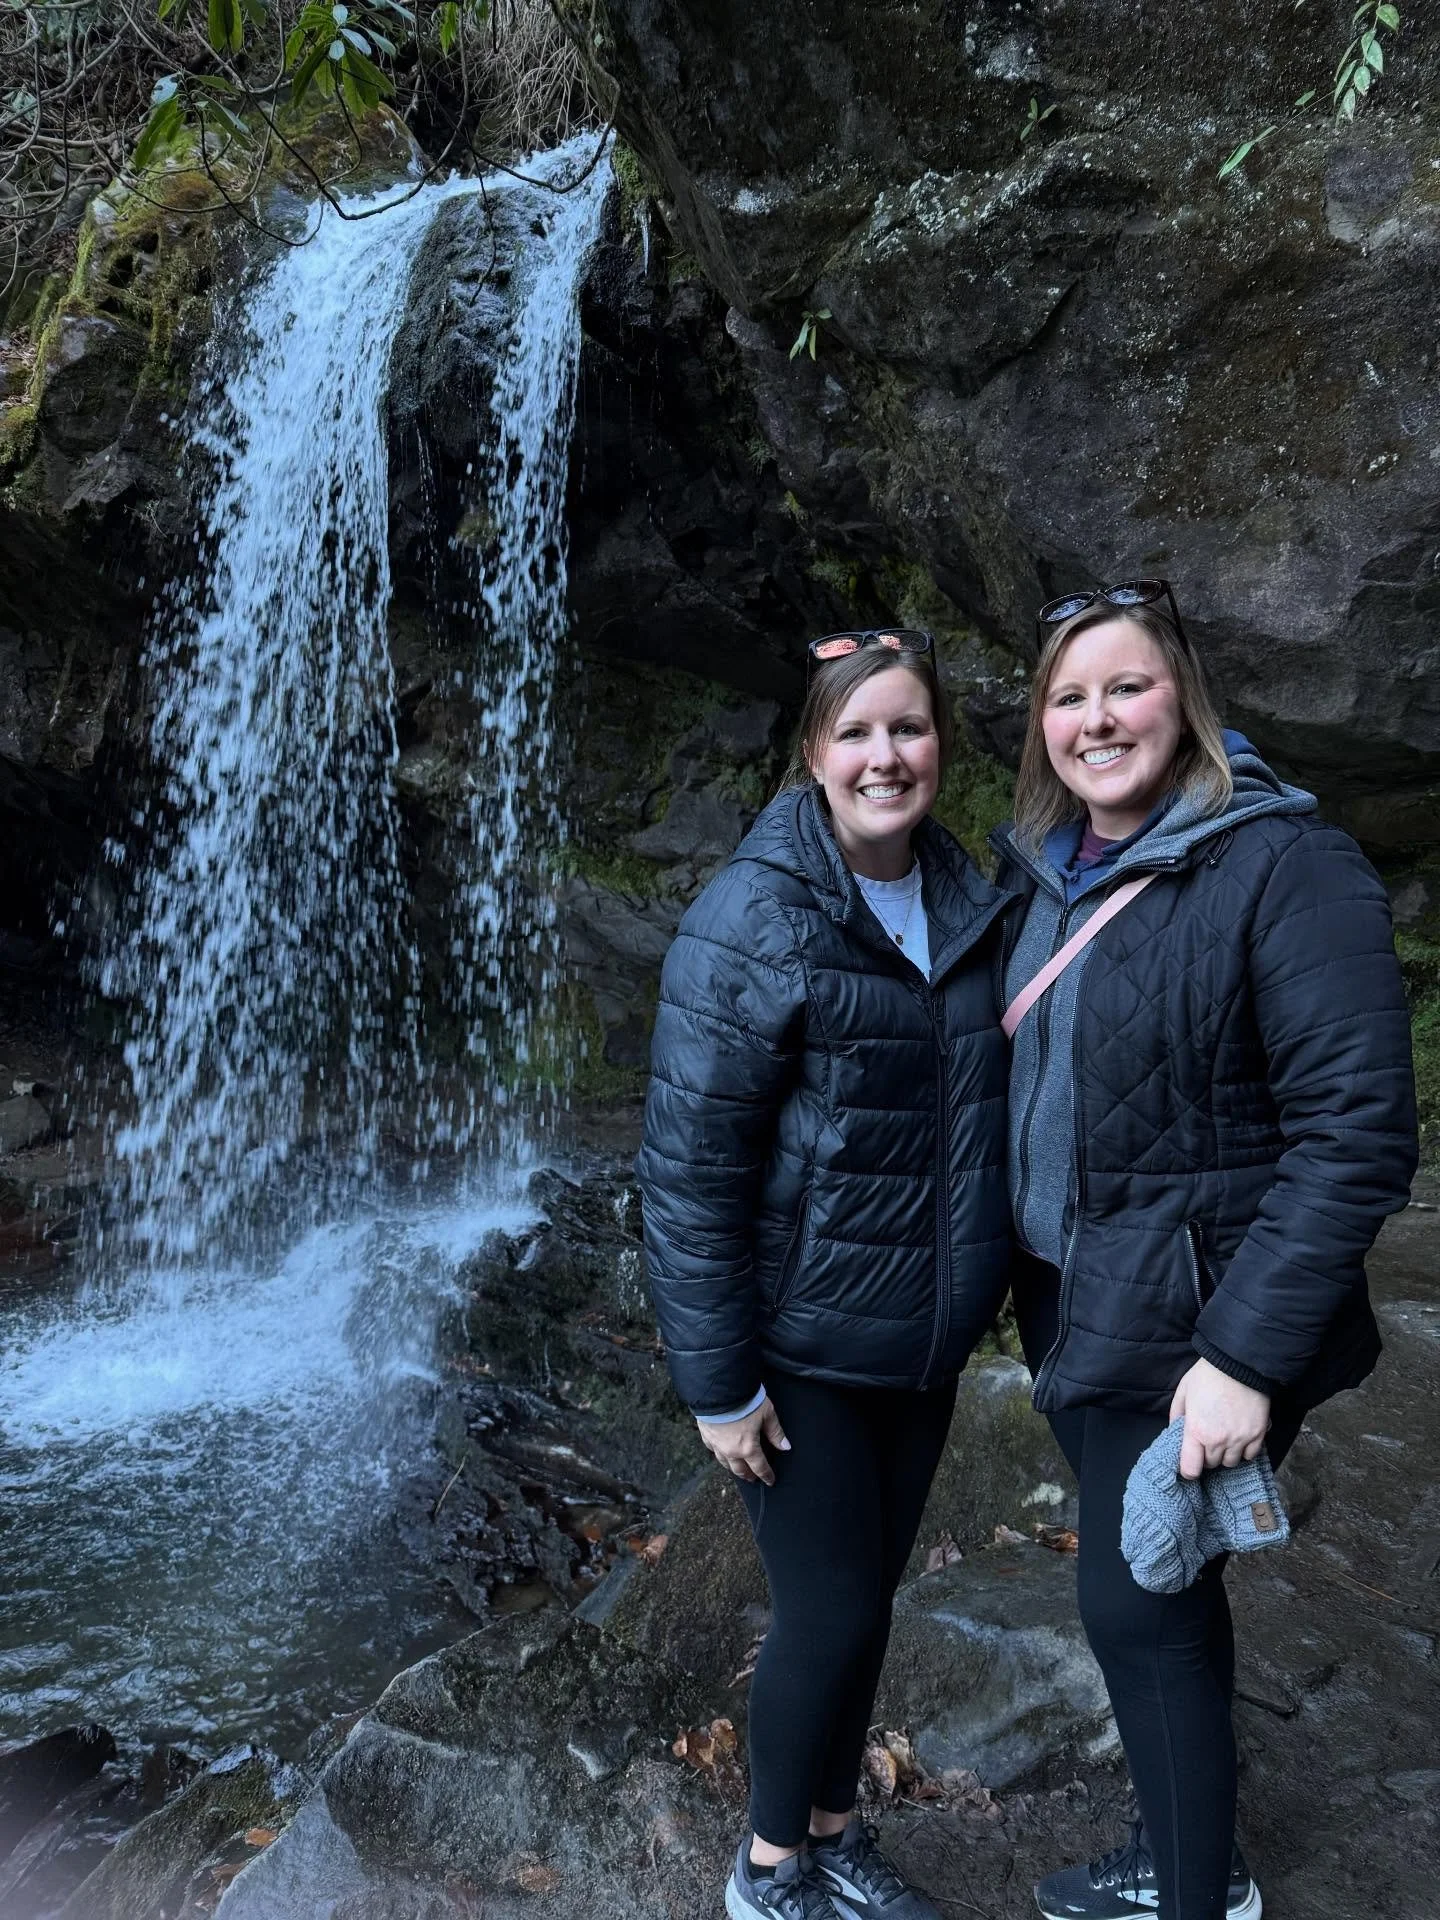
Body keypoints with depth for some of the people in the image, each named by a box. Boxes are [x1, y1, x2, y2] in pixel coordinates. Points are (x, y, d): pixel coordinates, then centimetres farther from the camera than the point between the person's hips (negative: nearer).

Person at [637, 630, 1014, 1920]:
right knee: (831, 1617, 7)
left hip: (925, 1343, 6)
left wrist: (977, 1292, 13)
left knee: (867, 1595, 20)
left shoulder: (966, 904, 2)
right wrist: (720, 1382, -15)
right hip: (800, 1345, -6)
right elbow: (689, 1168, -18)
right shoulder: (753, 921, -19)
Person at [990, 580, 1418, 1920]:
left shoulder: (1283, 866, -18)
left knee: (1134, 1603, 5)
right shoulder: (1037, 868, 3)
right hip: (1078, 1306, 7)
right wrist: (1029, 1281, 10)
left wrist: (1248, 1357, -23)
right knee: (1159, 1590, 22)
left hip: (1190, 1328, -6)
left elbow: (1356, 1133, -21)